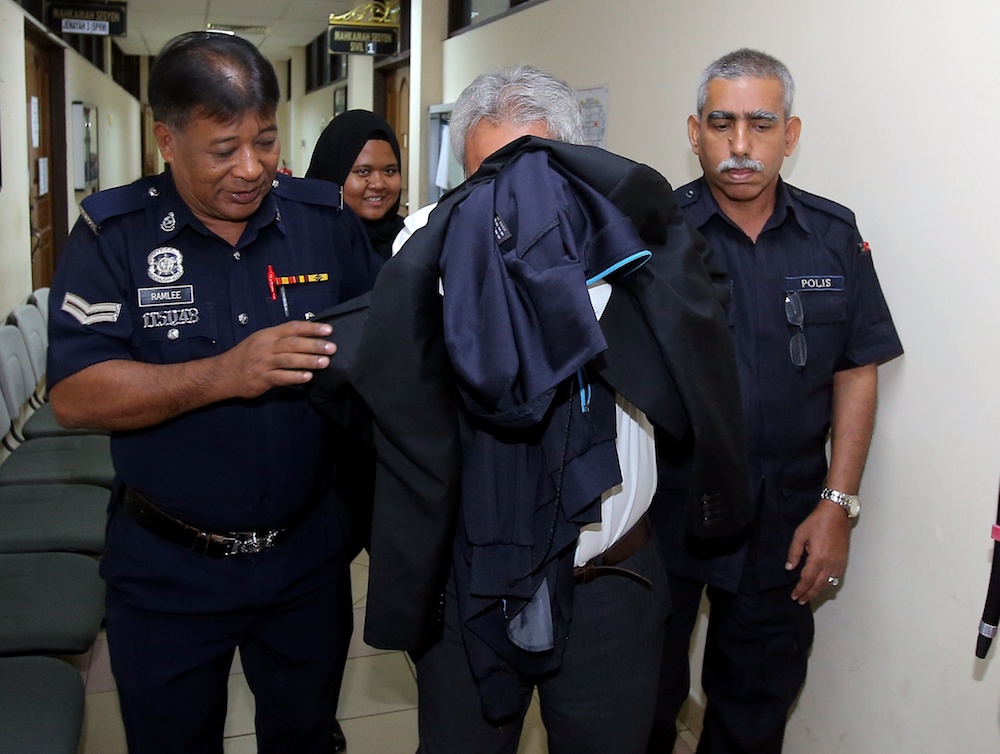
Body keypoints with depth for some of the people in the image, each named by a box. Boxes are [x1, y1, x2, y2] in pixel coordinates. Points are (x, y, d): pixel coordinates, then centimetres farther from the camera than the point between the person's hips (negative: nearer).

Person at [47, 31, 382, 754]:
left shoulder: (326, 217, -4)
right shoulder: (114, 232, -11)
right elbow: (74, 395, -17)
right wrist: (223, 375, -29)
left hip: (307, 557, 2)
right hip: (165, 571, -1)